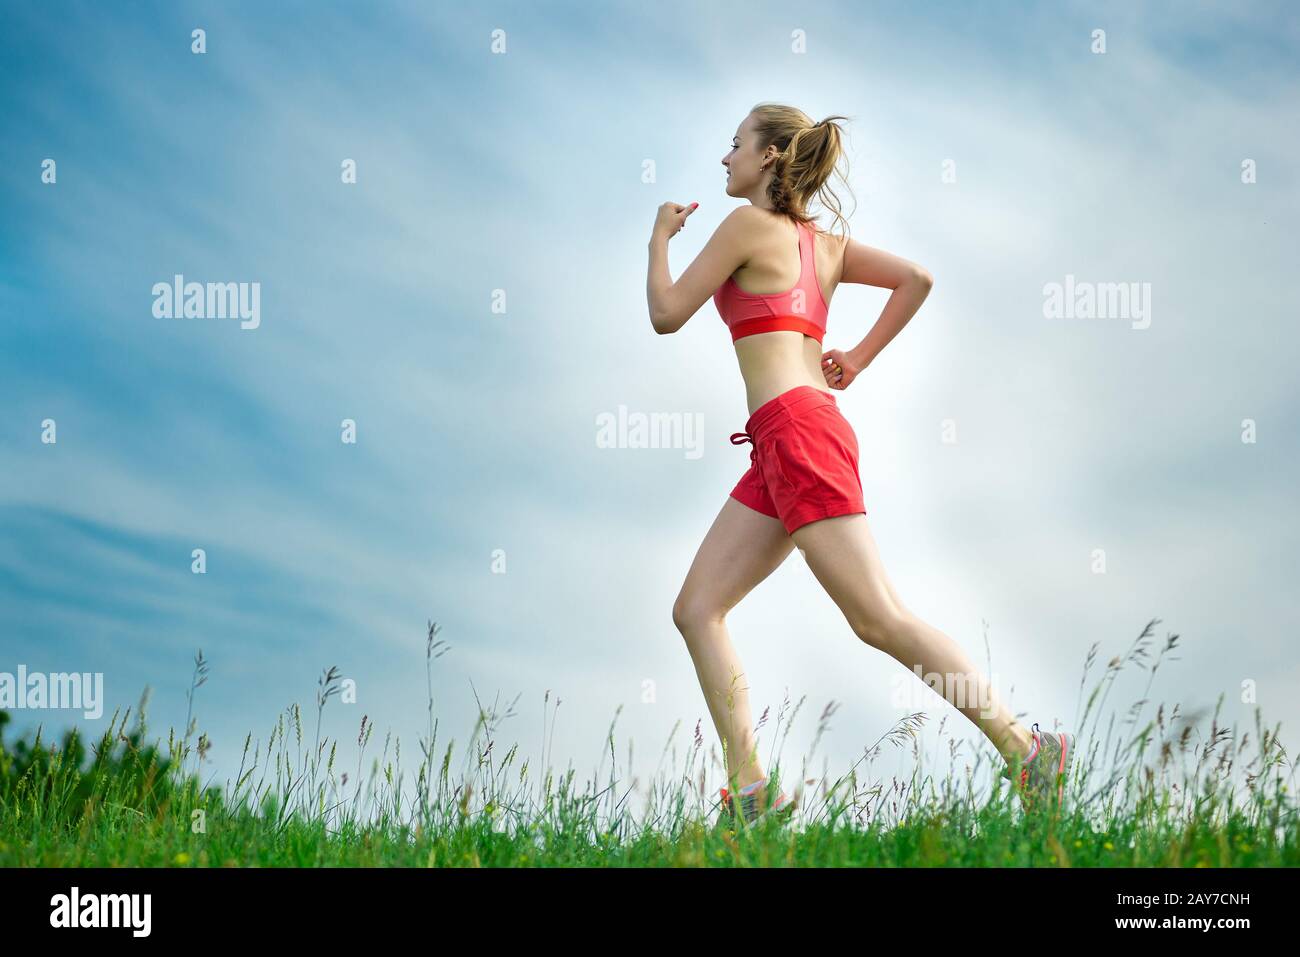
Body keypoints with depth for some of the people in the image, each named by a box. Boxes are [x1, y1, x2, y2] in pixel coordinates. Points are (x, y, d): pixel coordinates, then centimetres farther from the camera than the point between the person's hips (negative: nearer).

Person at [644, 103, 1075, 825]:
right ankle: (750, 790, 2)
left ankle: (1027, 748, -13)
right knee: (696, 610, 7)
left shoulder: (749, 224, -1)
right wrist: (859, 360, 18)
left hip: (797, 429, -9)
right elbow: (917, 279, 14)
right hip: (780, 451, 9)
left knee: (880, 617, -12)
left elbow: (666, 314, 1)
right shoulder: (825, 243, 21)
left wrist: (660, 237, 16)